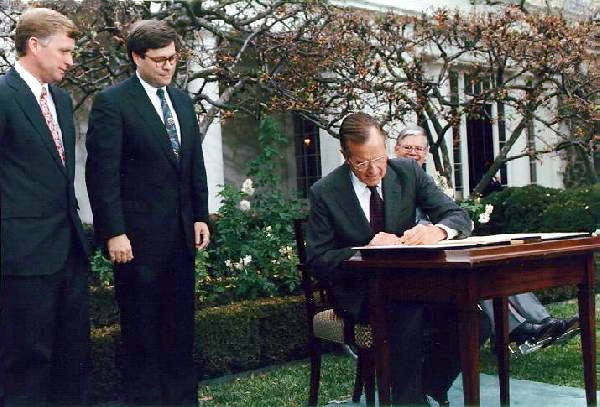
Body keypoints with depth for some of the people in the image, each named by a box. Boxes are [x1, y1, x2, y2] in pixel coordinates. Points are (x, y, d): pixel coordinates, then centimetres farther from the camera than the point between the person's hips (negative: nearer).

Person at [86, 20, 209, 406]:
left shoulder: (182, 101, 13)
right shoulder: (112, 102, -7)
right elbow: (102, 172, -12)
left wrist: (201, 217, 10)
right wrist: (114, 232, -16)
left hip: (181, 233, 6)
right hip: (138, 236, -6)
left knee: (181, 327, 13)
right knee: (142, 330, 5)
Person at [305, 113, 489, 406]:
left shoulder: (408, 172, 0)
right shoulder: (325, 192, -8)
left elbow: (460, 217, -2)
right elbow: (318, 260, -8)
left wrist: (437, 230, -27)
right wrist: (365, 251, -26)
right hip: (359, 293, -3)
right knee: (409, 313, -34)